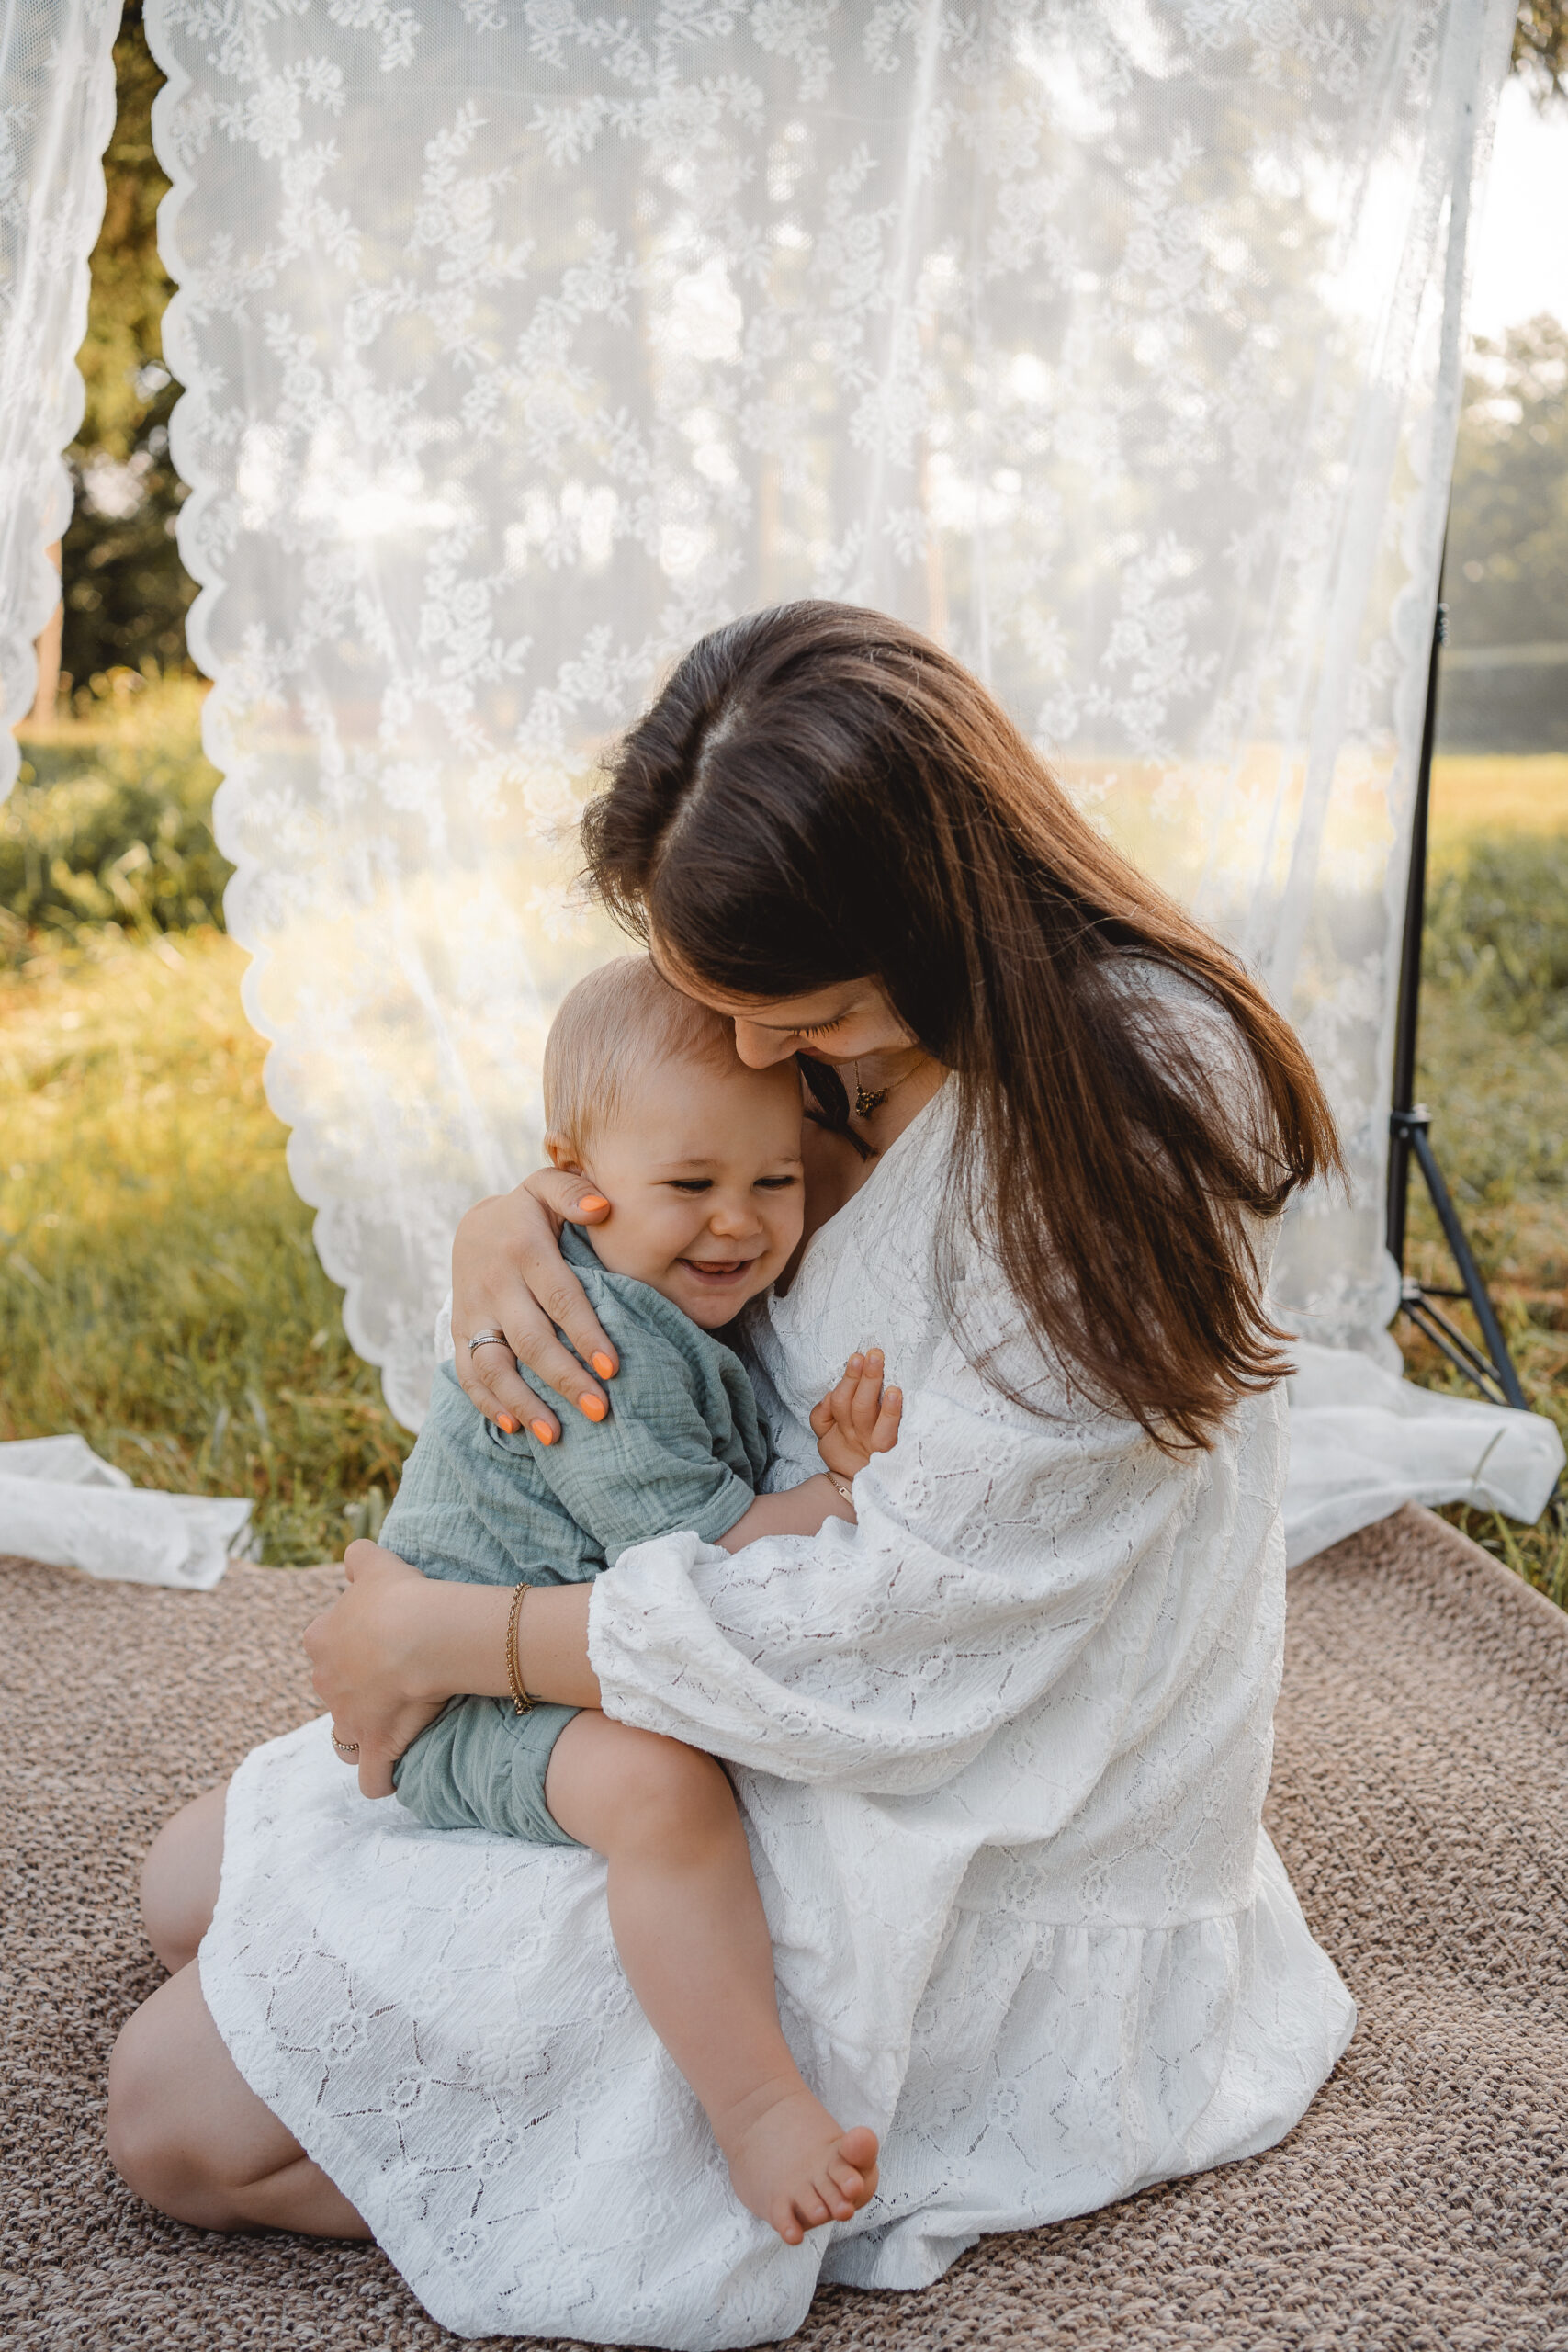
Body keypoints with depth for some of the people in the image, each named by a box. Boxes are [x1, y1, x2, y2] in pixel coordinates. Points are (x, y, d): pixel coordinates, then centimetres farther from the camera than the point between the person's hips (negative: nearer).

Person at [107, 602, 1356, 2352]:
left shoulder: (1126, 1118, -28)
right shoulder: (873, 1038, -4)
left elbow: (887, 1631, -27)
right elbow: (636, 1160, 14)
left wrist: (445, 1634, -17)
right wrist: (507, 1219, -13)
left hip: (937, 1860, -9)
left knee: (188, 2122, -8)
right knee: (205, 1895, 17)